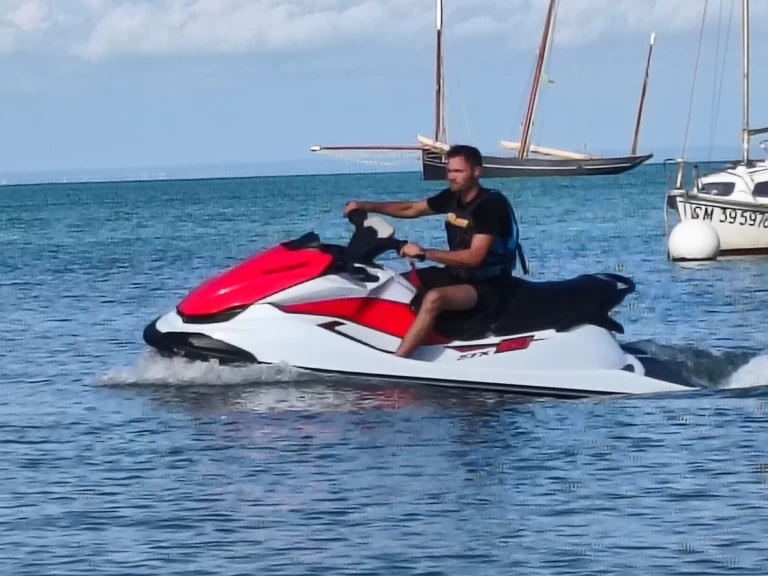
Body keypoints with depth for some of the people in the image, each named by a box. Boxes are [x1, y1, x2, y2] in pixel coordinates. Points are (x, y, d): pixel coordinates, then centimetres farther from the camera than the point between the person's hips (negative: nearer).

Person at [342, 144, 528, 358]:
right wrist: (366, 206, 2)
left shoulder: (491, 204, -19)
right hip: (457, 275, 10)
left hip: (488, 286, -10)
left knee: (435, 297, -36)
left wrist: (424, 253, -32)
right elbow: (411, 209, 15)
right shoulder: (452, 197, 5)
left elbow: (474, 257, -28)